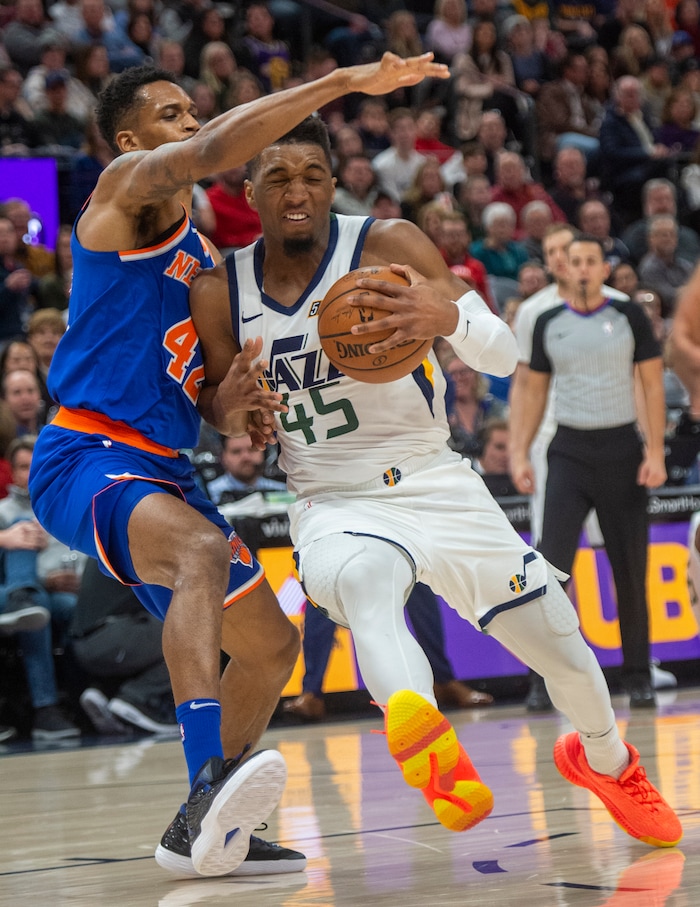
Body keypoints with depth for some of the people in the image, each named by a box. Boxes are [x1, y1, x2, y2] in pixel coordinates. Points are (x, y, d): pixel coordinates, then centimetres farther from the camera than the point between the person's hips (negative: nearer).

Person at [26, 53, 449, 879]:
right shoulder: (124, 189, -3)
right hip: (86, 457, -10)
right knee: (205, 552, -38)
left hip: (160, 470, 10)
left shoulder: (200, 252, 21)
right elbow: (211, 152, -24)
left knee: (271, 645, 13)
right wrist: (346, 82, -25)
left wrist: (234, 402, 2)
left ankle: (202, 831, 23)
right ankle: (209, 783, -52)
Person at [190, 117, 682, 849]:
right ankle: (425, 745, -63)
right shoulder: (220, 294, -5)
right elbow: (216, 408, 9)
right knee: (360, 577, -40)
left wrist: (447, 316, -39)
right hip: (334, 506, -1)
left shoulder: (389, 245, -11)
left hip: (439, 486, 1)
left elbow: (503, 356, -16)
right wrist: (233, 400, -16)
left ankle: (605, 760, 44)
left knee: (566, 654, 10)